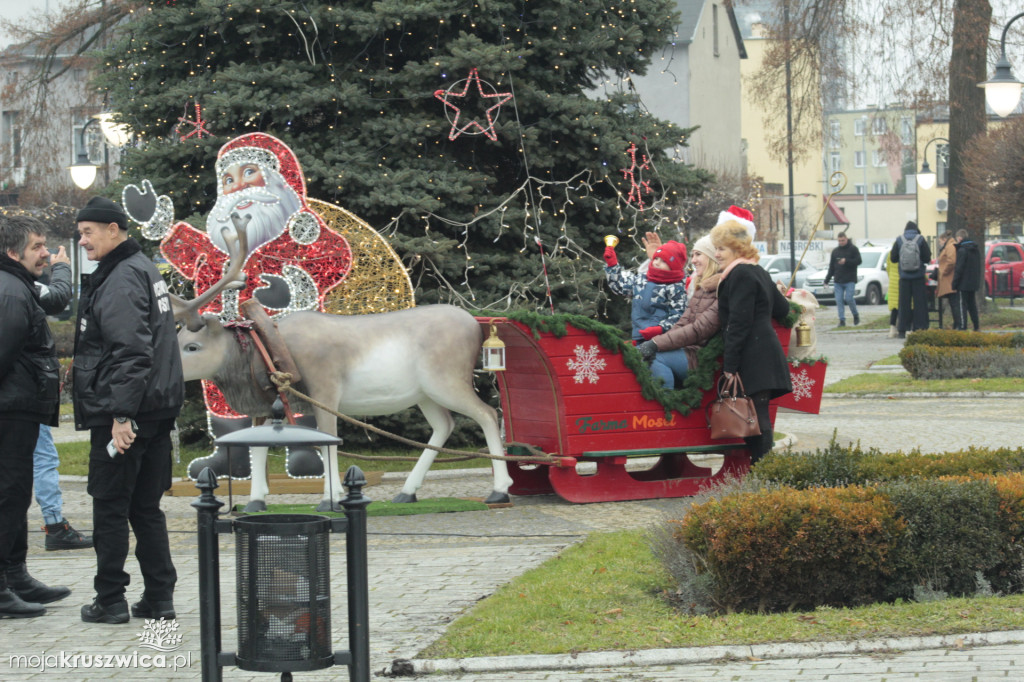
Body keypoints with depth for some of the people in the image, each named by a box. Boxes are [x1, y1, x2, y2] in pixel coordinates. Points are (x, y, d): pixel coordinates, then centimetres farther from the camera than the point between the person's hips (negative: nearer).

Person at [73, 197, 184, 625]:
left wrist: (121, 415, -25)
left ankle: (110, 601, 4)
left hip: (124, 414, -9)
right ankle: (159, 597, 14)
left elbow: (132, 353, -23)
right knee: (146, 508, 13)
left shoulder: (121, 280, -15)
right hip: (157, 411, 9)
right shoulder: (144, 269, 17)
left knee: (109, 508, -1)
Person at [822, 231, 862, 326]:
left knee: (848, 298, -13)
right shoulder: (835, 251, 15)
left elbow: (858, 261, -8)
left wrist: (846, 261, -18)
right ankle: (842, 320, 2)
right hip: (838, 281, 5)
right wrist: (827, 279, 13)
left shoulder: (853, 249, 1)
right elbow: (831, 267, 18)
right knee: (839, 300, -2)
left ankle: (856, 315, 11)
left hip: (850, 280, -5)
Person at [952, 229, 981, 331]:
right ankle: (976, 326, 16)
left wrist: (954, 283, -12)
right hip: (973, 283, 8)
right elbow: (978, 267, 16)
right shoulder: (976, 250, 11)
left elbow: (959, 269, -17)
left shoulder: (962, 251, -15)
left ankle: (962, 326, -5)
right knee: (972, 304, 15)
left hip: (964, 284, -8)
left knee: (963, 304, -4)